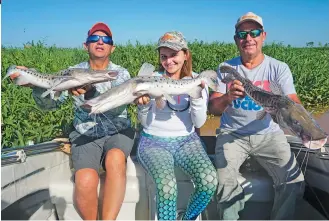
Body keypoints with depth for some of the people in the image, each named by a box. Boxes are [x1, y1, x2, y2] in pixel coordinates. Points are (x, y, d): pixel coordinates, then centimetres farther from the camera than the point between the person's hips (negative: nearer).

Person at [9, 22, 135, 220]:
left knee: (115, 159, -36)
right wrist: (35, 83, -22)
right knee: (85, 181, -27)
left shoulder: (121, 74, -2)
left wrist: (90, 92, -38)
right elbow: (51, 103, -2)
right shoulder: (74, 72, 4)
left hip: (118, 133, 0)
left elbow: (116, 108, -19)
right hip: (85, 136, 1)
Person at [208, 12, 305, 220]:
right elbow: (213, 108, -8)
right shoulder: (225, 68, -1)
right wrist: (228, 97, -32)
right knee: (225, 181, -23)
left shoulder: (279, 68, -1)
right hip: (232, 134, 0)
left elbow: (294, 103, -12)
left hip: (269, 133, 1)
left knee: (294, 180, -16)